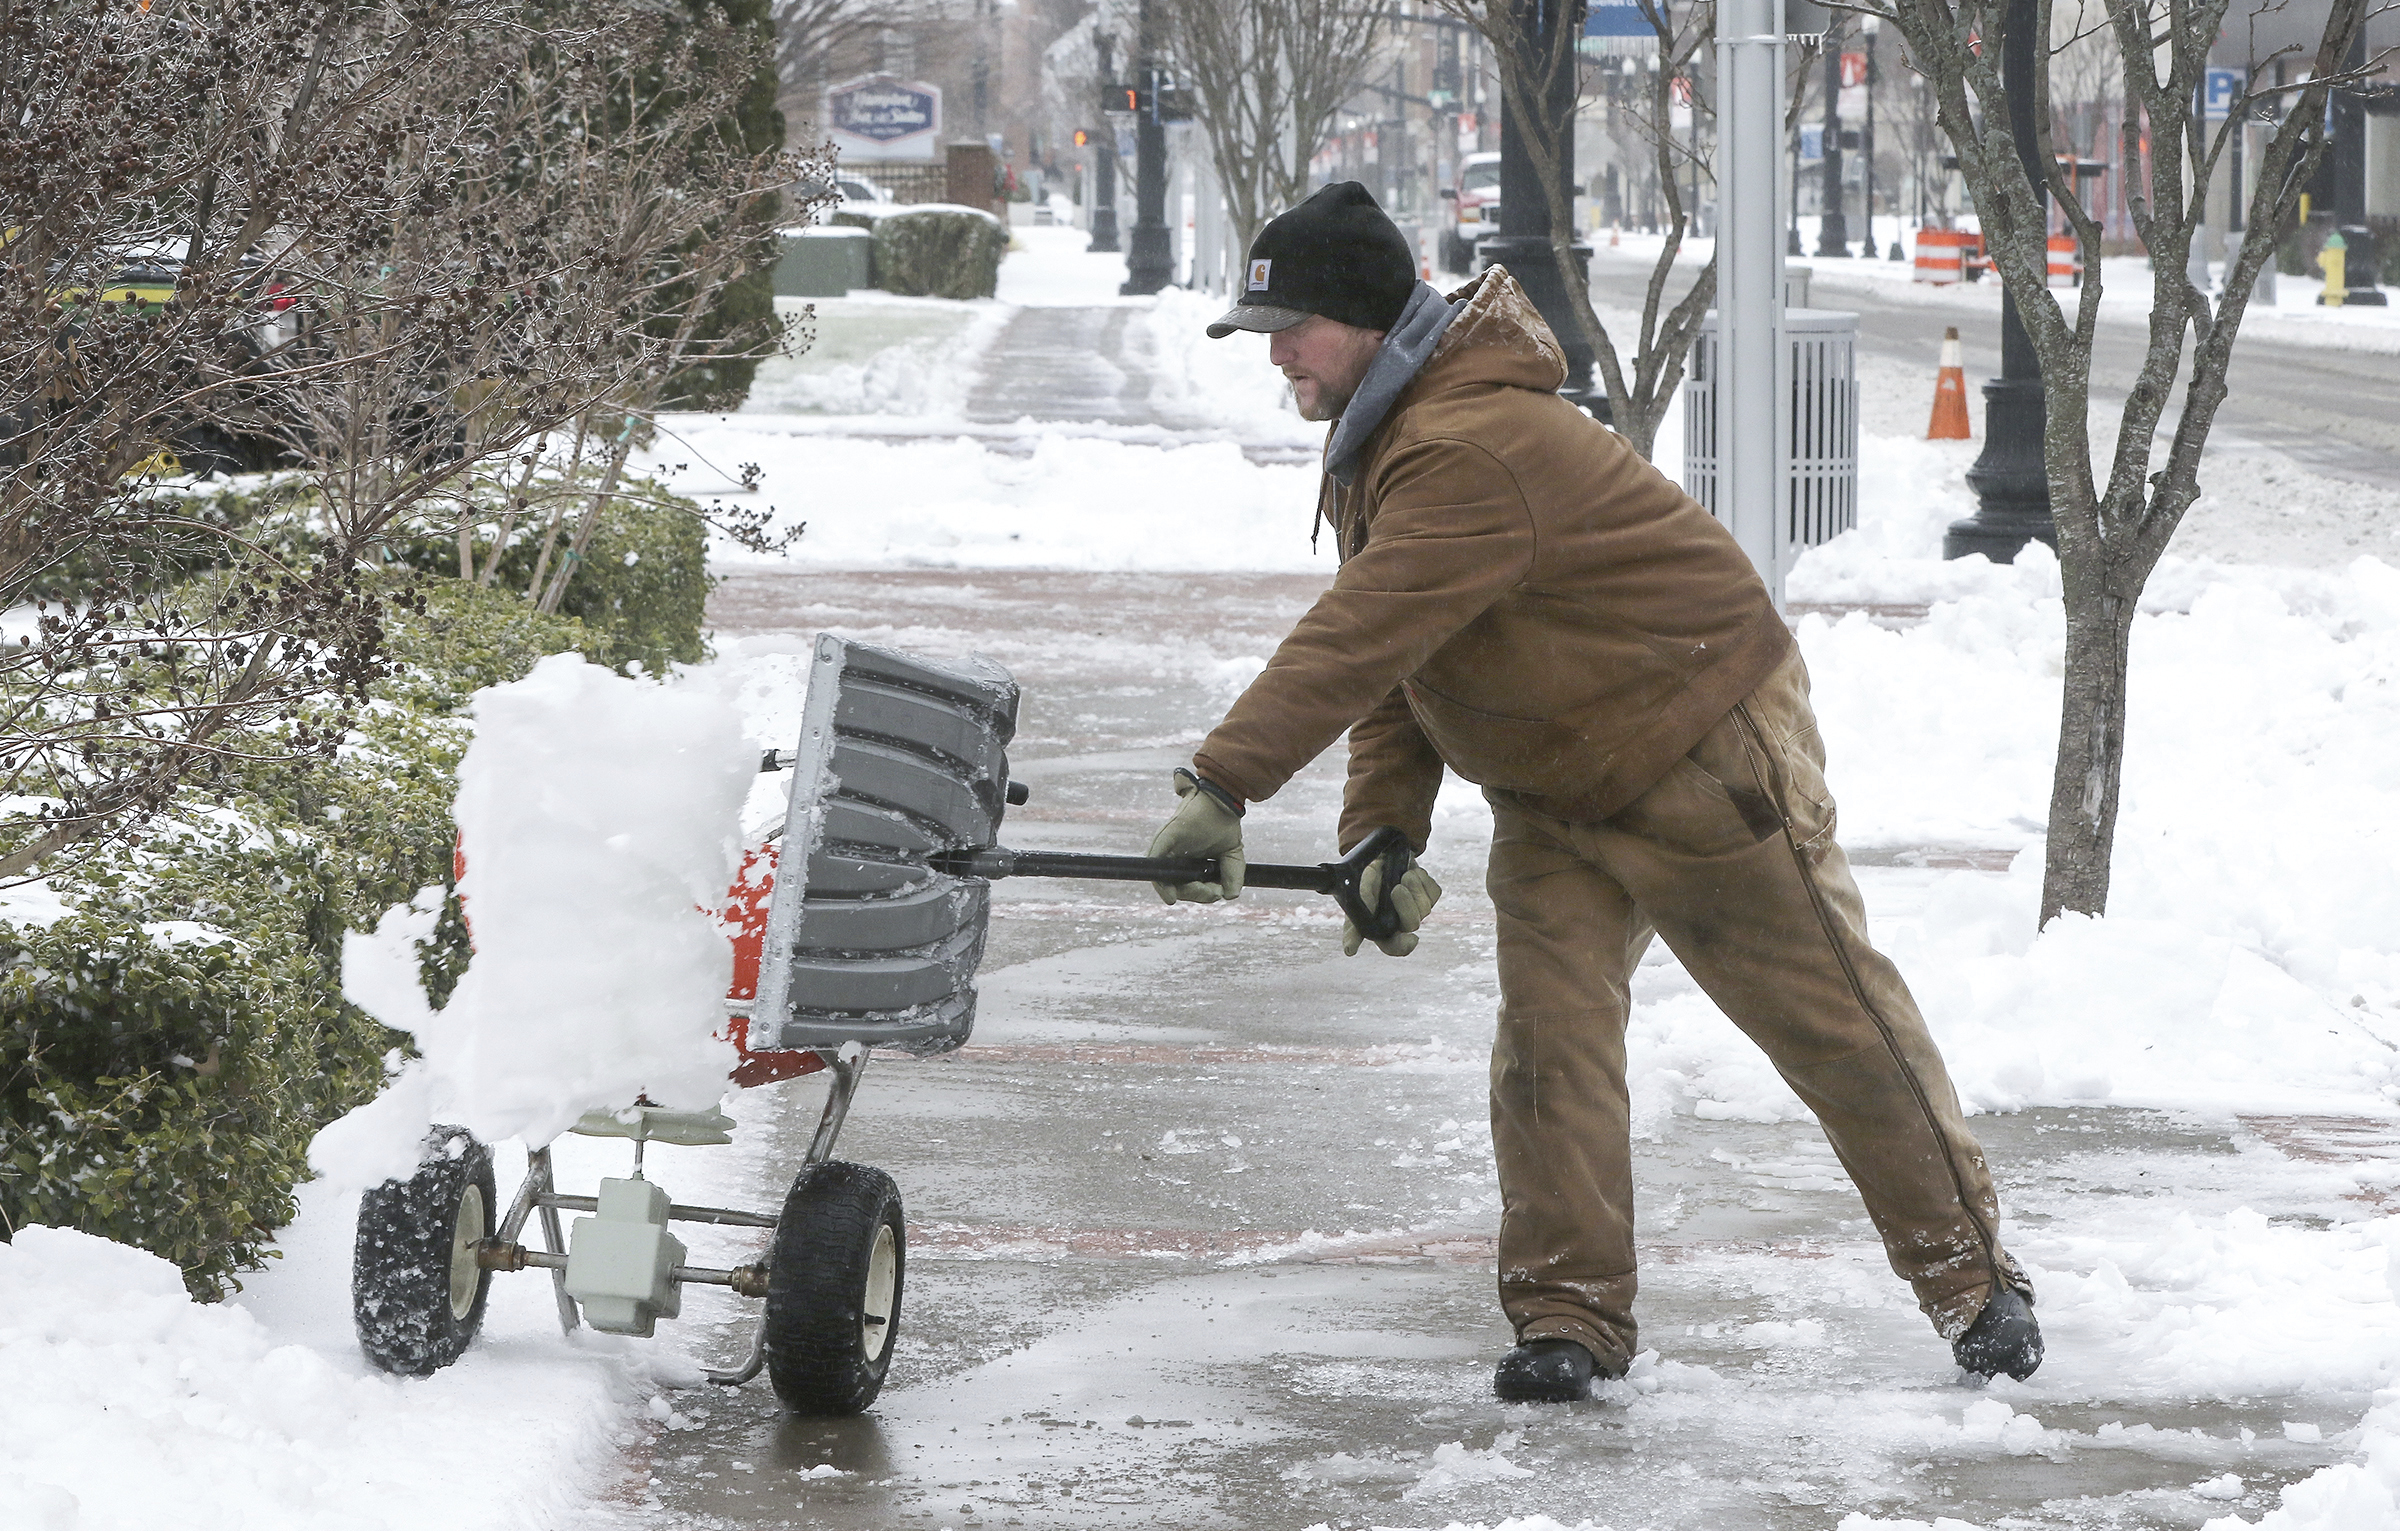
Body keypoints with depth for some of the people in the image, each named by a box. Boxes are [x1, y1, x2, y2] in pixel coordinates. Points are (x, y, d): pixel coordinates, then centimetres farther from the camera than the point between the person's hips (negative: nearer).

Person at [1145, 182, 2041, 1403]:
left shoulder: (1473, 452, -32)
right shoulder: (1379, 440, 3)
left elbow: (1358, 638, -40)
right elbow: (1394, 657, 5)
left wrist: (1225, 782, -43)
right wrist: (1383, 826, -7)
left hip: (1706, 753, -9)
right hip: (1549, 791, 9)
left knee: (1832, 1016, 0)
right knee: (1548, 1034, -3)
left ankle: (1975, 1282, 11)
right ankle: (1569, 1315, 1)